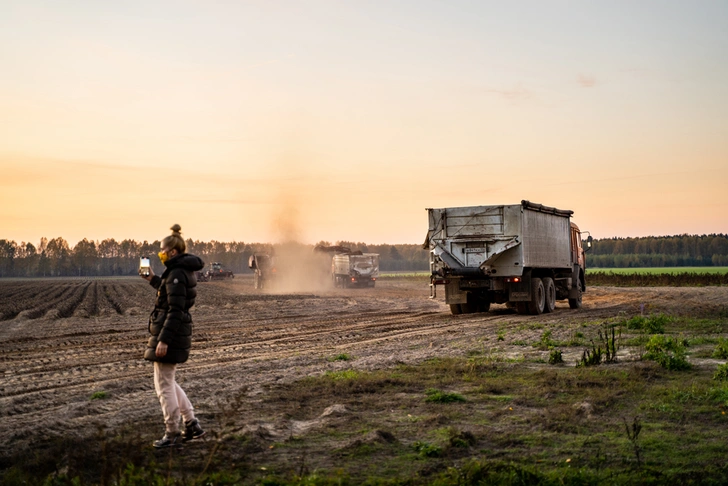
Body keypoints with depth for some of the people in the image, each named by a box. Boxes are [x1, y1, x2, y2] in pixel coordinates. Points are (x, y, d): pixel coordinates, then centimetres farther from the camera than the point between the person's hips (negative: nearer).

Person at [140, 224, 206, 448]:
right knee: (167, 382, 20)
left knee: (164, 385, 0)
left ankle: (172, 434, 10)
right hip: (176, 334, 11)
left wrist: (164, 339, -24)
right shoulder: (183, 270, 12)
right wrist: (153, 280, 26)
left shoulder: (176, 274, -18)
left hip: (170, 333, -11)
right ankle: (192, 424, 21)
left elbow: (175, 310, -23)